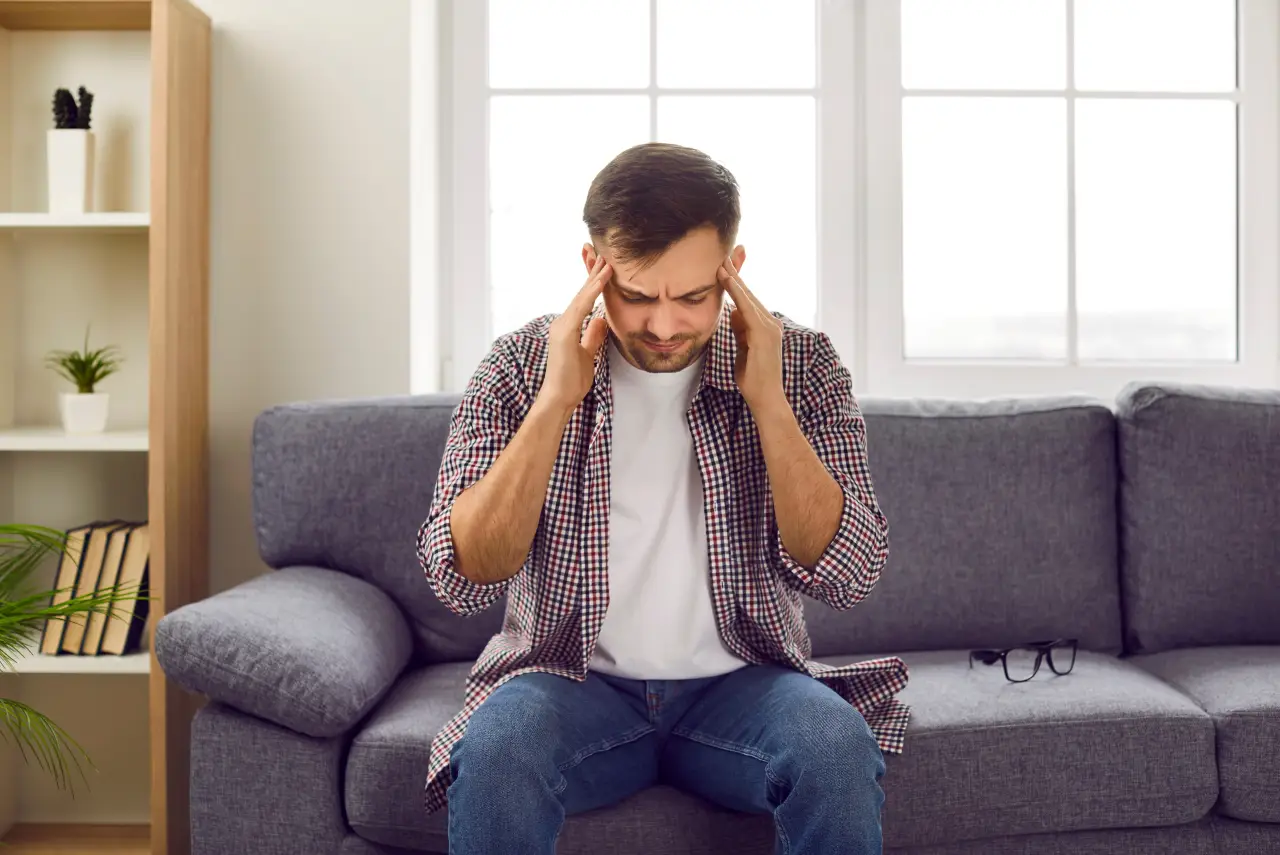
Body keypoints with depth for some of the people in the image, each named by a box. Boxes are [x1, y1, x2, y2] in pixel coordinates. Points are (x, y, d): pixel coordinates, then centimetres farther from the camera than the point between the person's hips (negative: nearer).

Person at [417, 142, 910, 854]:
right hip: (574, 681, 0)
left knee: (837, 742, -29)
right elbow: (461, 579, -13)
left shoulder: (799, 365, -3)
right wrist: (557, 401, -21)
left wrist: (766, 400, -20)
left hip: (740, 682, 1)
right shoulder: (522, 365, -5)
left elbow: (849, 578, -11)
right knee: (494, 749, -31)